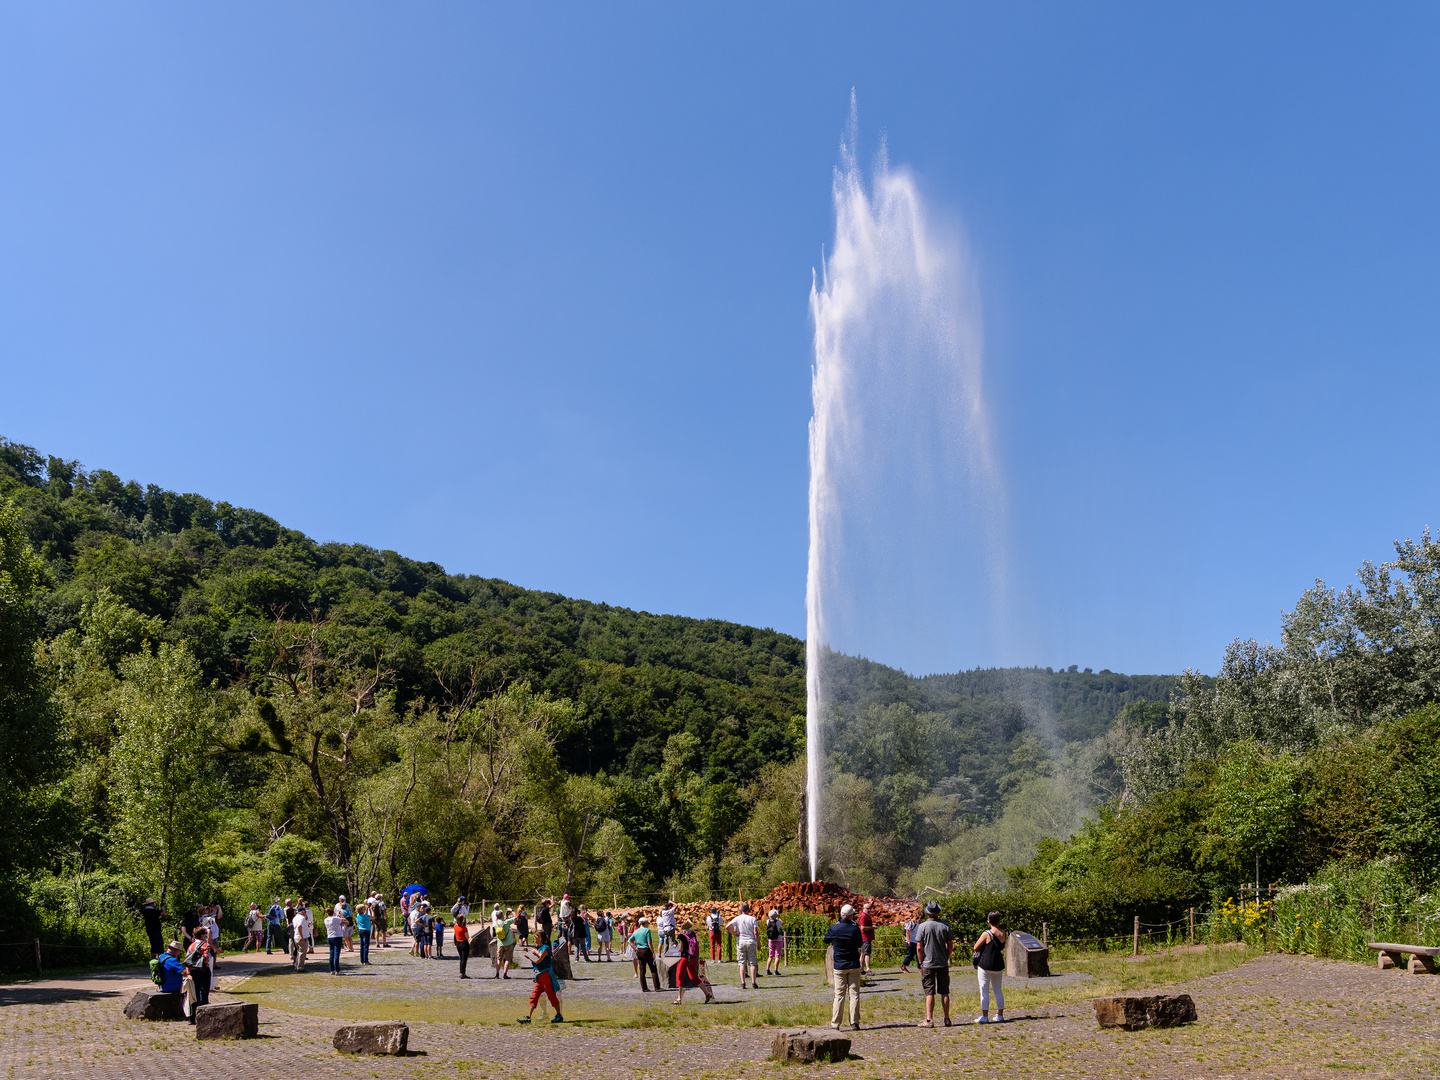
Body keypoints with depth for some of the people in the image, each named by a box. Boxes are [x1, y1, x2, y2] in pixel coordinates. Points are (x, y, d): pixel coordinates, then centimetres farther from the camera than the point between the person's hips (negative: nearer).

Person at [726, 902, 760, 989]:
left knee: (742, 963, 4)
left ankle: (742, 983, -1)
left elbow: (727, 927, -12)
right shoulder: (752, 919, -3)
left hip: (741, 942, 1)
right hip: (751, 942, -1)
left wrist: (735, 934, -2)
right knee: (752, 963, 5)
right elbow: (755, 932, -6)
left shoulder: (737, 918, -1)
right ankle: (754, 983, 1)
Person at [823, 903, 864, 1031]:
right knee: (854, 994, 6)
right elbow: (859, 945, 7)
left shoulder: (834, 929, -9)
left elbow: (826, 941, 10)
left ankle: (835, 1024, 3)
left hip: (839, 967, 1)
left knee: (839, 995, 6)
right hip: (854, 966, -1)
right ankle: (854, 1023, 4)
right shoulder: (855, 929, -10)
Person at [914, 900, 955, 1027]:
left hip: (928, 964, -2)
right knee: (944, 993, 9)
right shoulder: (945, 926, -2)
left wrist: (921, 962, 3)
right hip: (943, 964, 2)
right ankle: (947, 1019, 12)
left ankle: (929, 1020, -3)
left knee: (929, 993, 1)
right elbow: (950, 946, 1)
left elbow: (919, 947, -10)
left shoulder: (922, 926, -9)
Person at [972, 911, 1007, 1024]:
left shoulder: (986, 934, -14)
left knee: (984, 991, 0)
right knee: (998, 990, 15)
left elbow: (976, 947, -7)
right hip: (998, 965, 5)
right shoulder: (1003, 934, 1)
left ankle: (984, 1016, -2)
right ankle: (1000, 1015, 17)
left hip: (985, 965, -5)